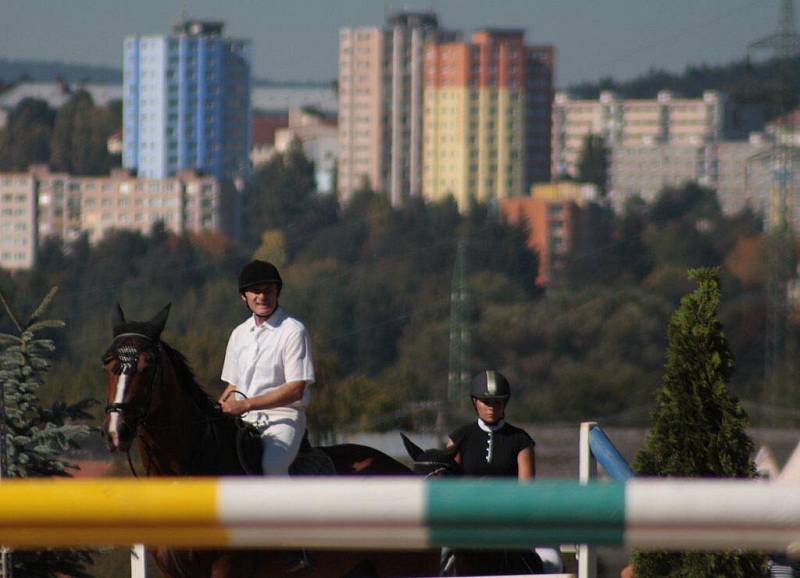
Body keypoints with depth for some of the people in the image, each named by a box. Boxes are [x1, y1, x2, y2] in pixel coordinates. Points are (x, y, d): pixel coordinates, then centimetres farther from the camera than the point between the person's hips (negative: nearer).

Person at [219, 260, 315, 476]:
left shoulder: (293, 331, -4)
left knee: (272, 465, -33)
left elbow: (296, 389, -12)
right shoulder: (239, 334, 16)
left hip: (283, 417, -6)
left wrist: (246, 405, -19)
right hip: (242, 421, 6)